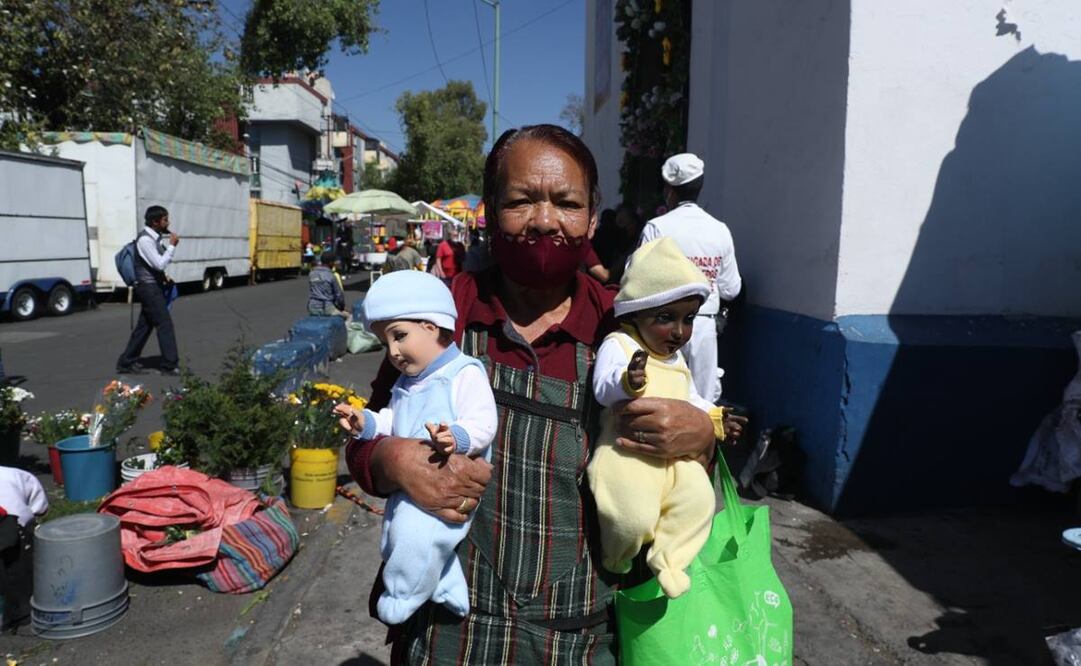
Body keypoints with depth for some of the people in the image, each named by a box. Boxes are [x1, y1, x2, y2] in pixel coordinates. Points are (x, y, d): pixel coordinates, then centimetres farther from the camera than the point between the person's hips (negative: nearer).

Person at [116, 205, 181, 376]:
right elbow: (160, 264, -21)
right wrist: (172, 245, -15)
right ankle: (170, 365, -3)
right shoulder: (145, 239, -17)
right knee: (165, 324, -7)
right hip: (149, 287, -9)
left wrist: (164, 277, 7)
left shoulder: (155, 238, 12)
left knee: (144, 326, 12)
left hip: (154, 286, 9)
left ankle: (127, 363, 19)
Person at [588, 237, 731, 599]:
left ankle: (668, 559, 7)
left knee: (699, 499, -14)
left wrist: (714, 418, 14)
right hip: (627, 450, -7)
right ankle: (617, 563, 12)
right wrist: (628, 382, -44)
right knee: (634, 516, -23)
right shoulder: (618, 345, -6)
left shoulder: (676, 360, 20)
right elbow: (603, 388, -23)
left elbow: (690, 400, 32)